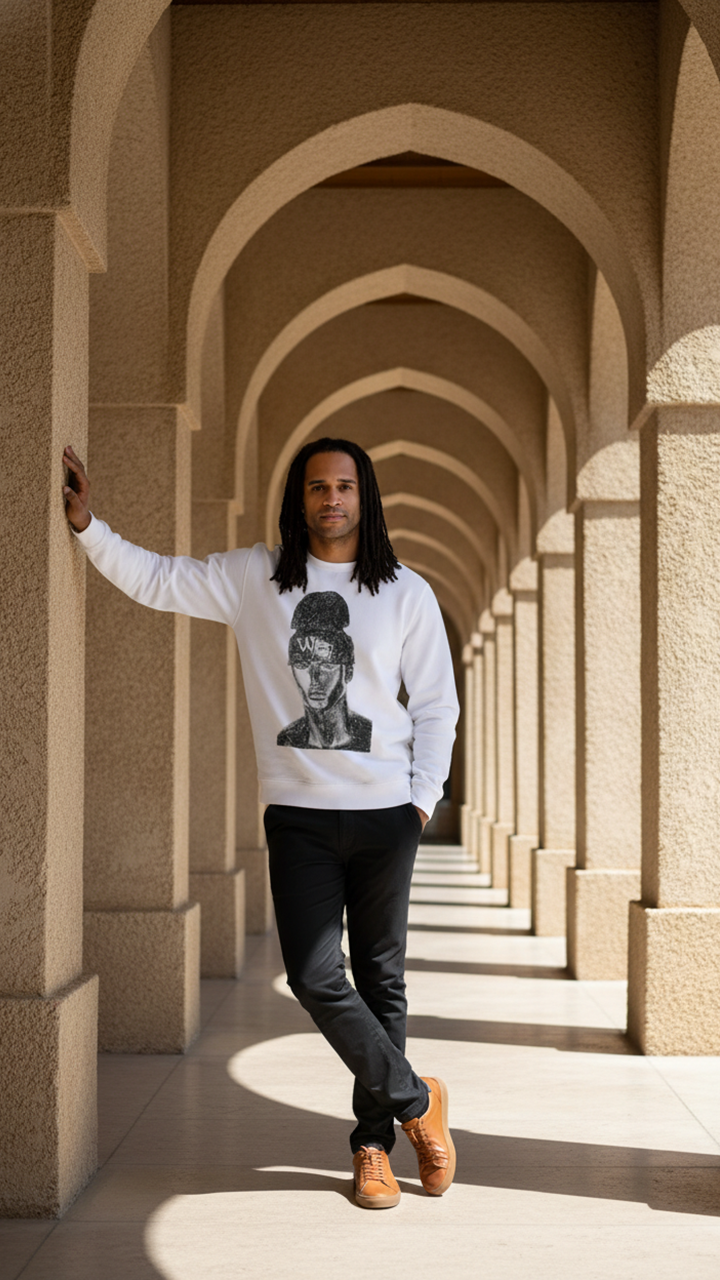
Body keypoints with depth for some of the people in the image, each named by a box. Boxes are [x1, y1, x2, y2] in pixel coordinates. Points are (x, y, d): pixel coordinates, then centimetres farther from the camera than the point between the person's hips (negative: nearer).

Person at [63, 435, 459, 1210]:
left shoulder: (406, 593, 4)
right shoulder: (253, 579, 5)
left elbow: (436, 706, 7)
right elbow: (156, 580, 8)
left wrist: (423, 799, 0)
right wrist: (87, 526, -3)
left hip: (384, 815, 0)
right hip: (297, 816, 0)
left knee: (380, 981, 7)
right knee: (315, 979, -9)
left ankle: (372, 1143, 21)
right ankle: (416, 1101, 12)